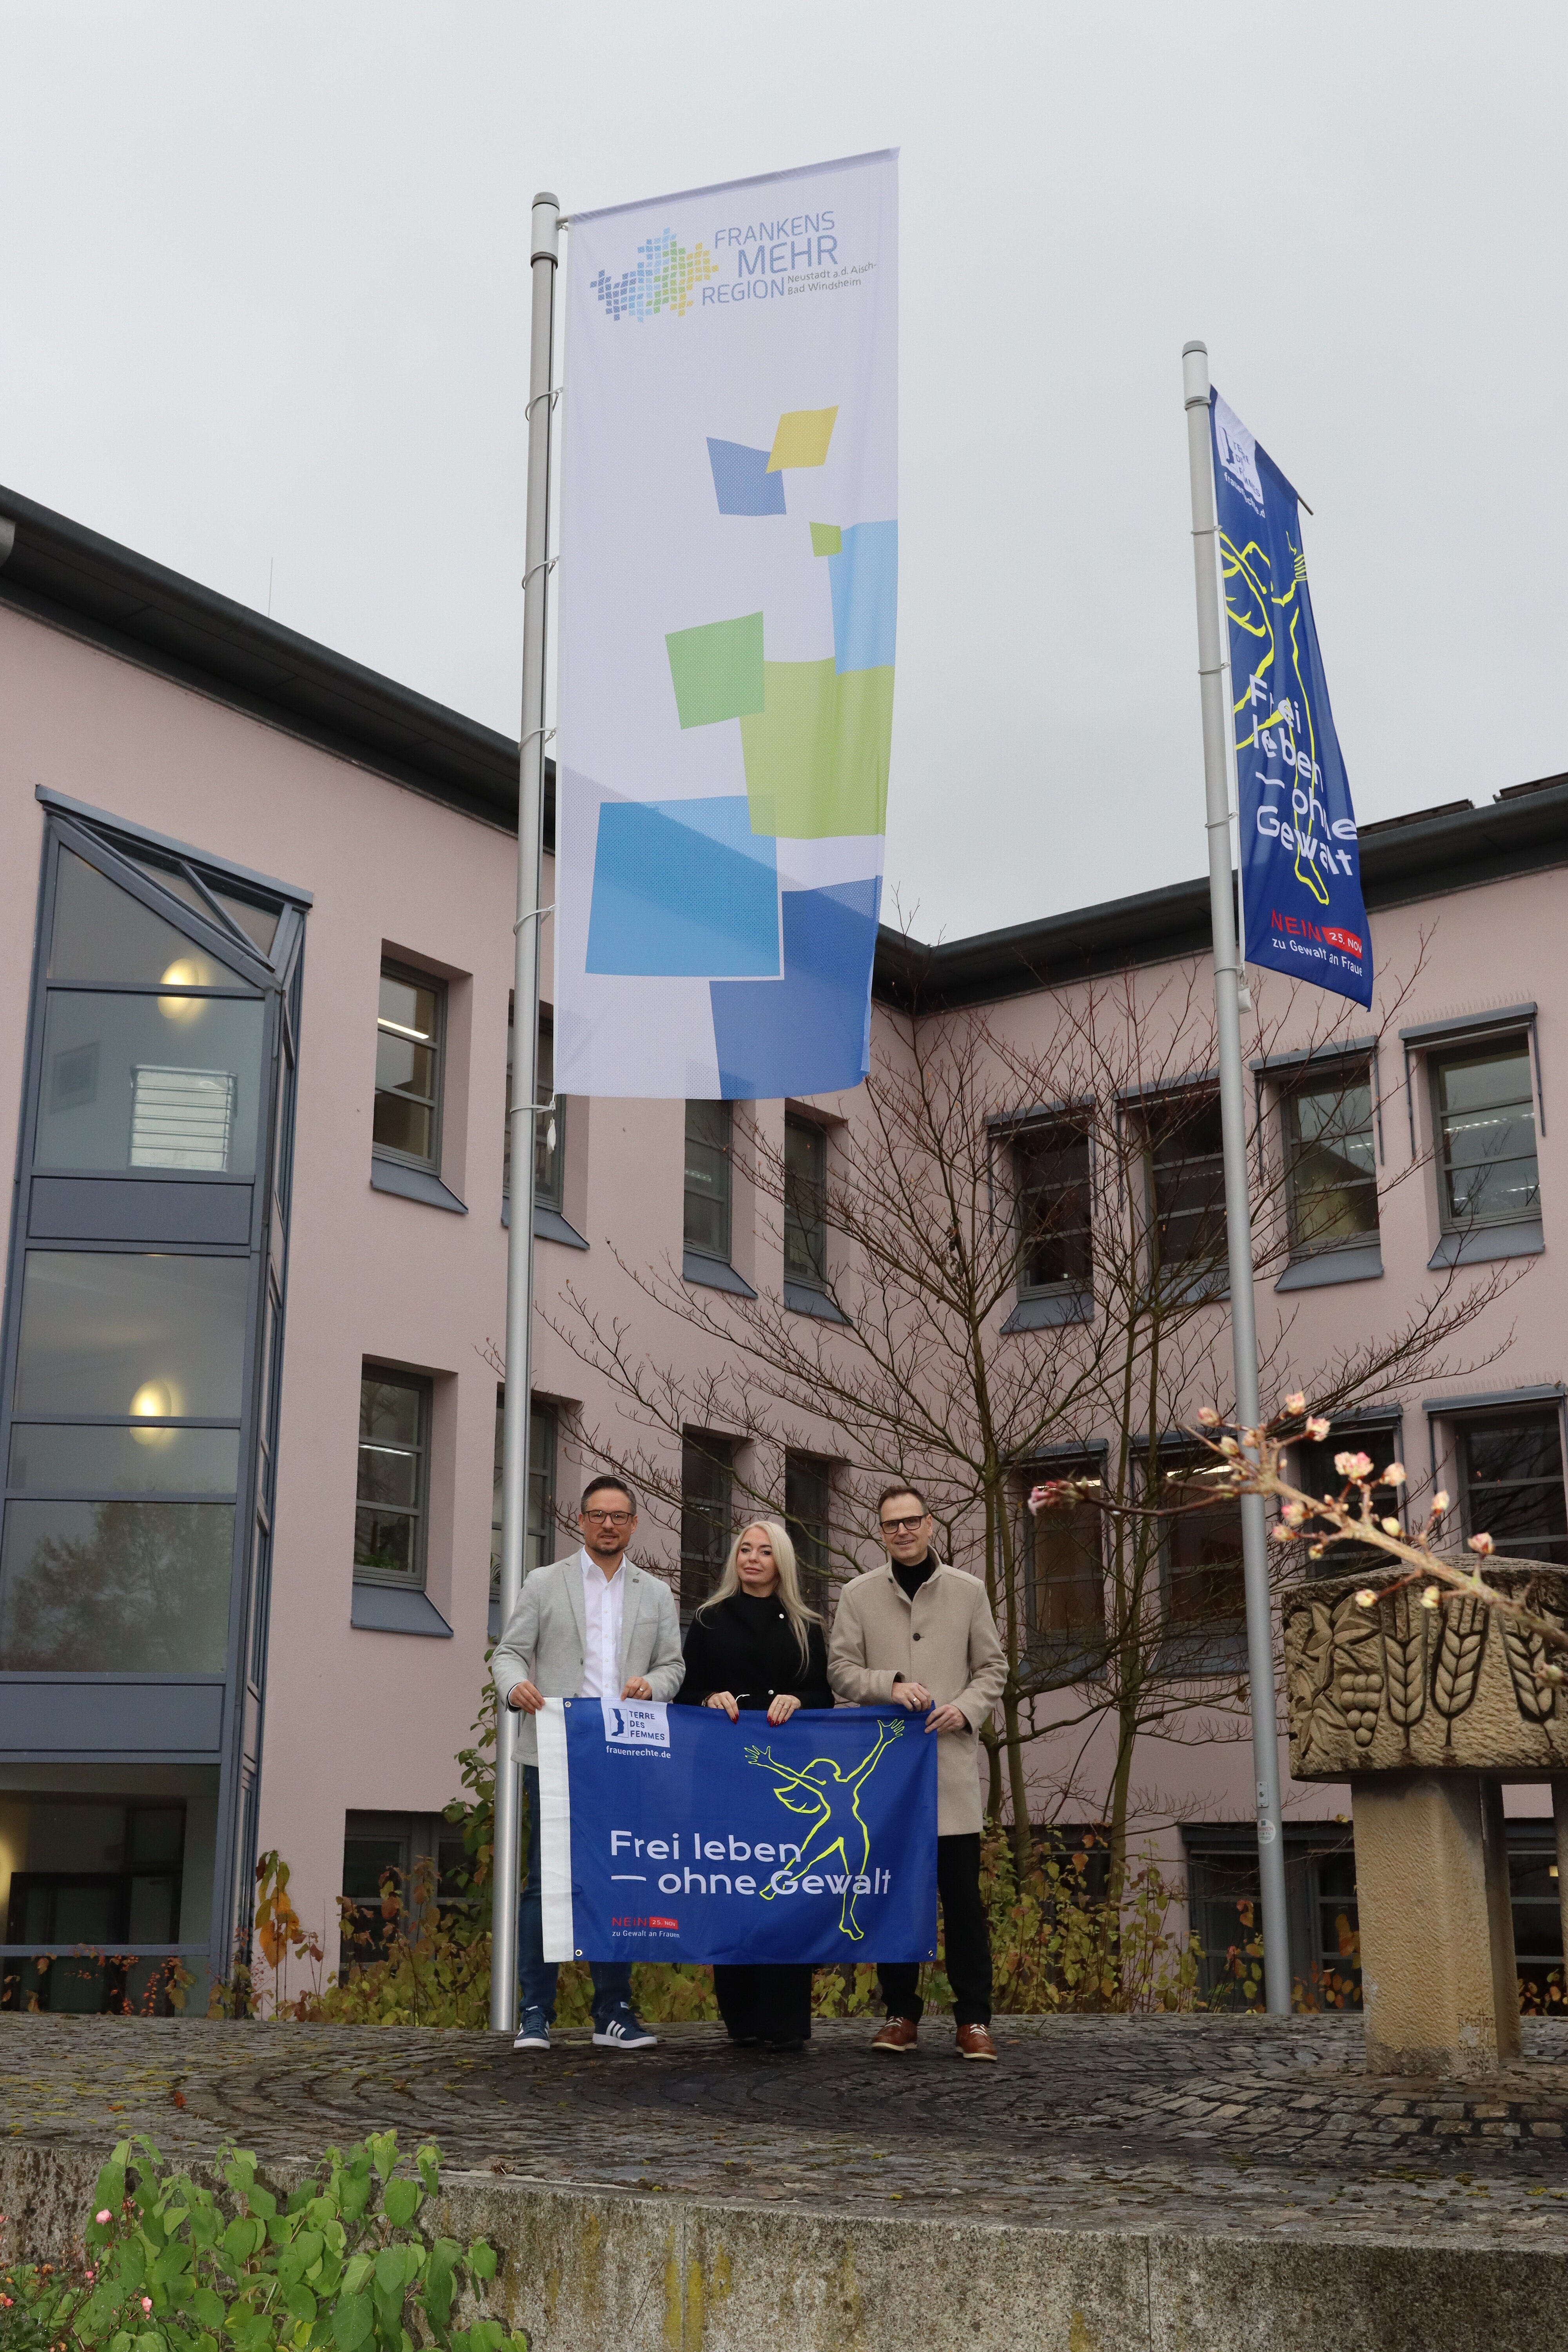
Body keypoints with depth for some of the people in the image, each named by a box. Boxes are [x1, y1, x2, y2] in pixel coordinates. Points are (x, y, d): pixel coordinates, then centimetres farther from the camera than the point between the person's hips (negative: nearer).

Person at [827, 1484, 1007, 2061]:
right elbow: (840, 1668, 5)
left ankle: (974, 2018, 2)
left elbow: (992, 1667, 10)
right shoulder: (859, 1595, 8)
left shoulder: (968, 1591, 8)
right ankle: (901, 2013, 14)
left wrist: (966, 1709, -9)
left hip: (951, 1761, -1)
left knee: (962, 1894, -3)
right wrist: (891, 1684, -13)